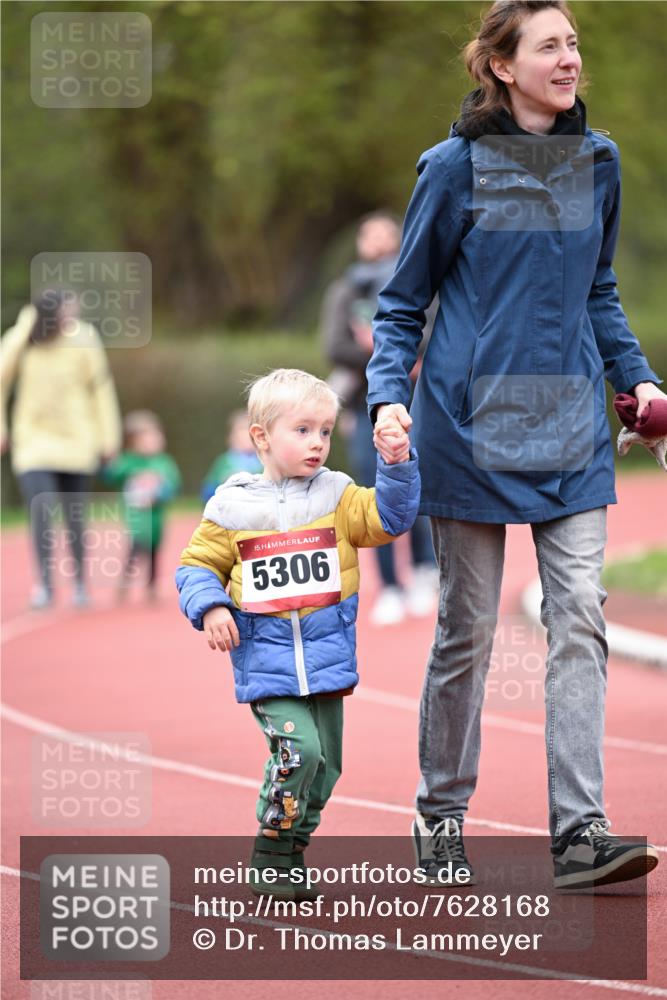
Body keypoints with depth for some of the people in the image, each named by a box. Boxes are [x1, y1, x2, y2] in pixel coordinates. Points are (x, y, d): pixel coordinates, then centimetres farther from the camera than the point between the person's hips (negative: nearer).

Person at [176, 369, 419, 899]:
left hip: (327, 659, 4)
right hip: (266, 661, -4)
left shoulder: (336, 496, 7)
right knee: (297, 747, -19)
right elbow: (198, 564, 8)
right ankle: (271, 856, -6)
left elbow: (390, 516, -2)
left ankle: (294, 847, 24)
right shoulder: (232, 507, 0)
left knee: (325, 762, 7)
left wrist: (398, 465, -15)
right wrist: (209, 607, -9)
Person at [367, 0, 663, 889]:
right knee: (468, 627, 3)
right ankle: (441, 814, 19)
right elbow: (403, 304, 1)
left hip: (570, 425, 3)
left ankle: (580, 831, -10)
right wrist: (388, 394, -14)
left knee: (580, 617, -7)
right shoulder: (456, 168, -5)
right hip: (471, 421, -3)